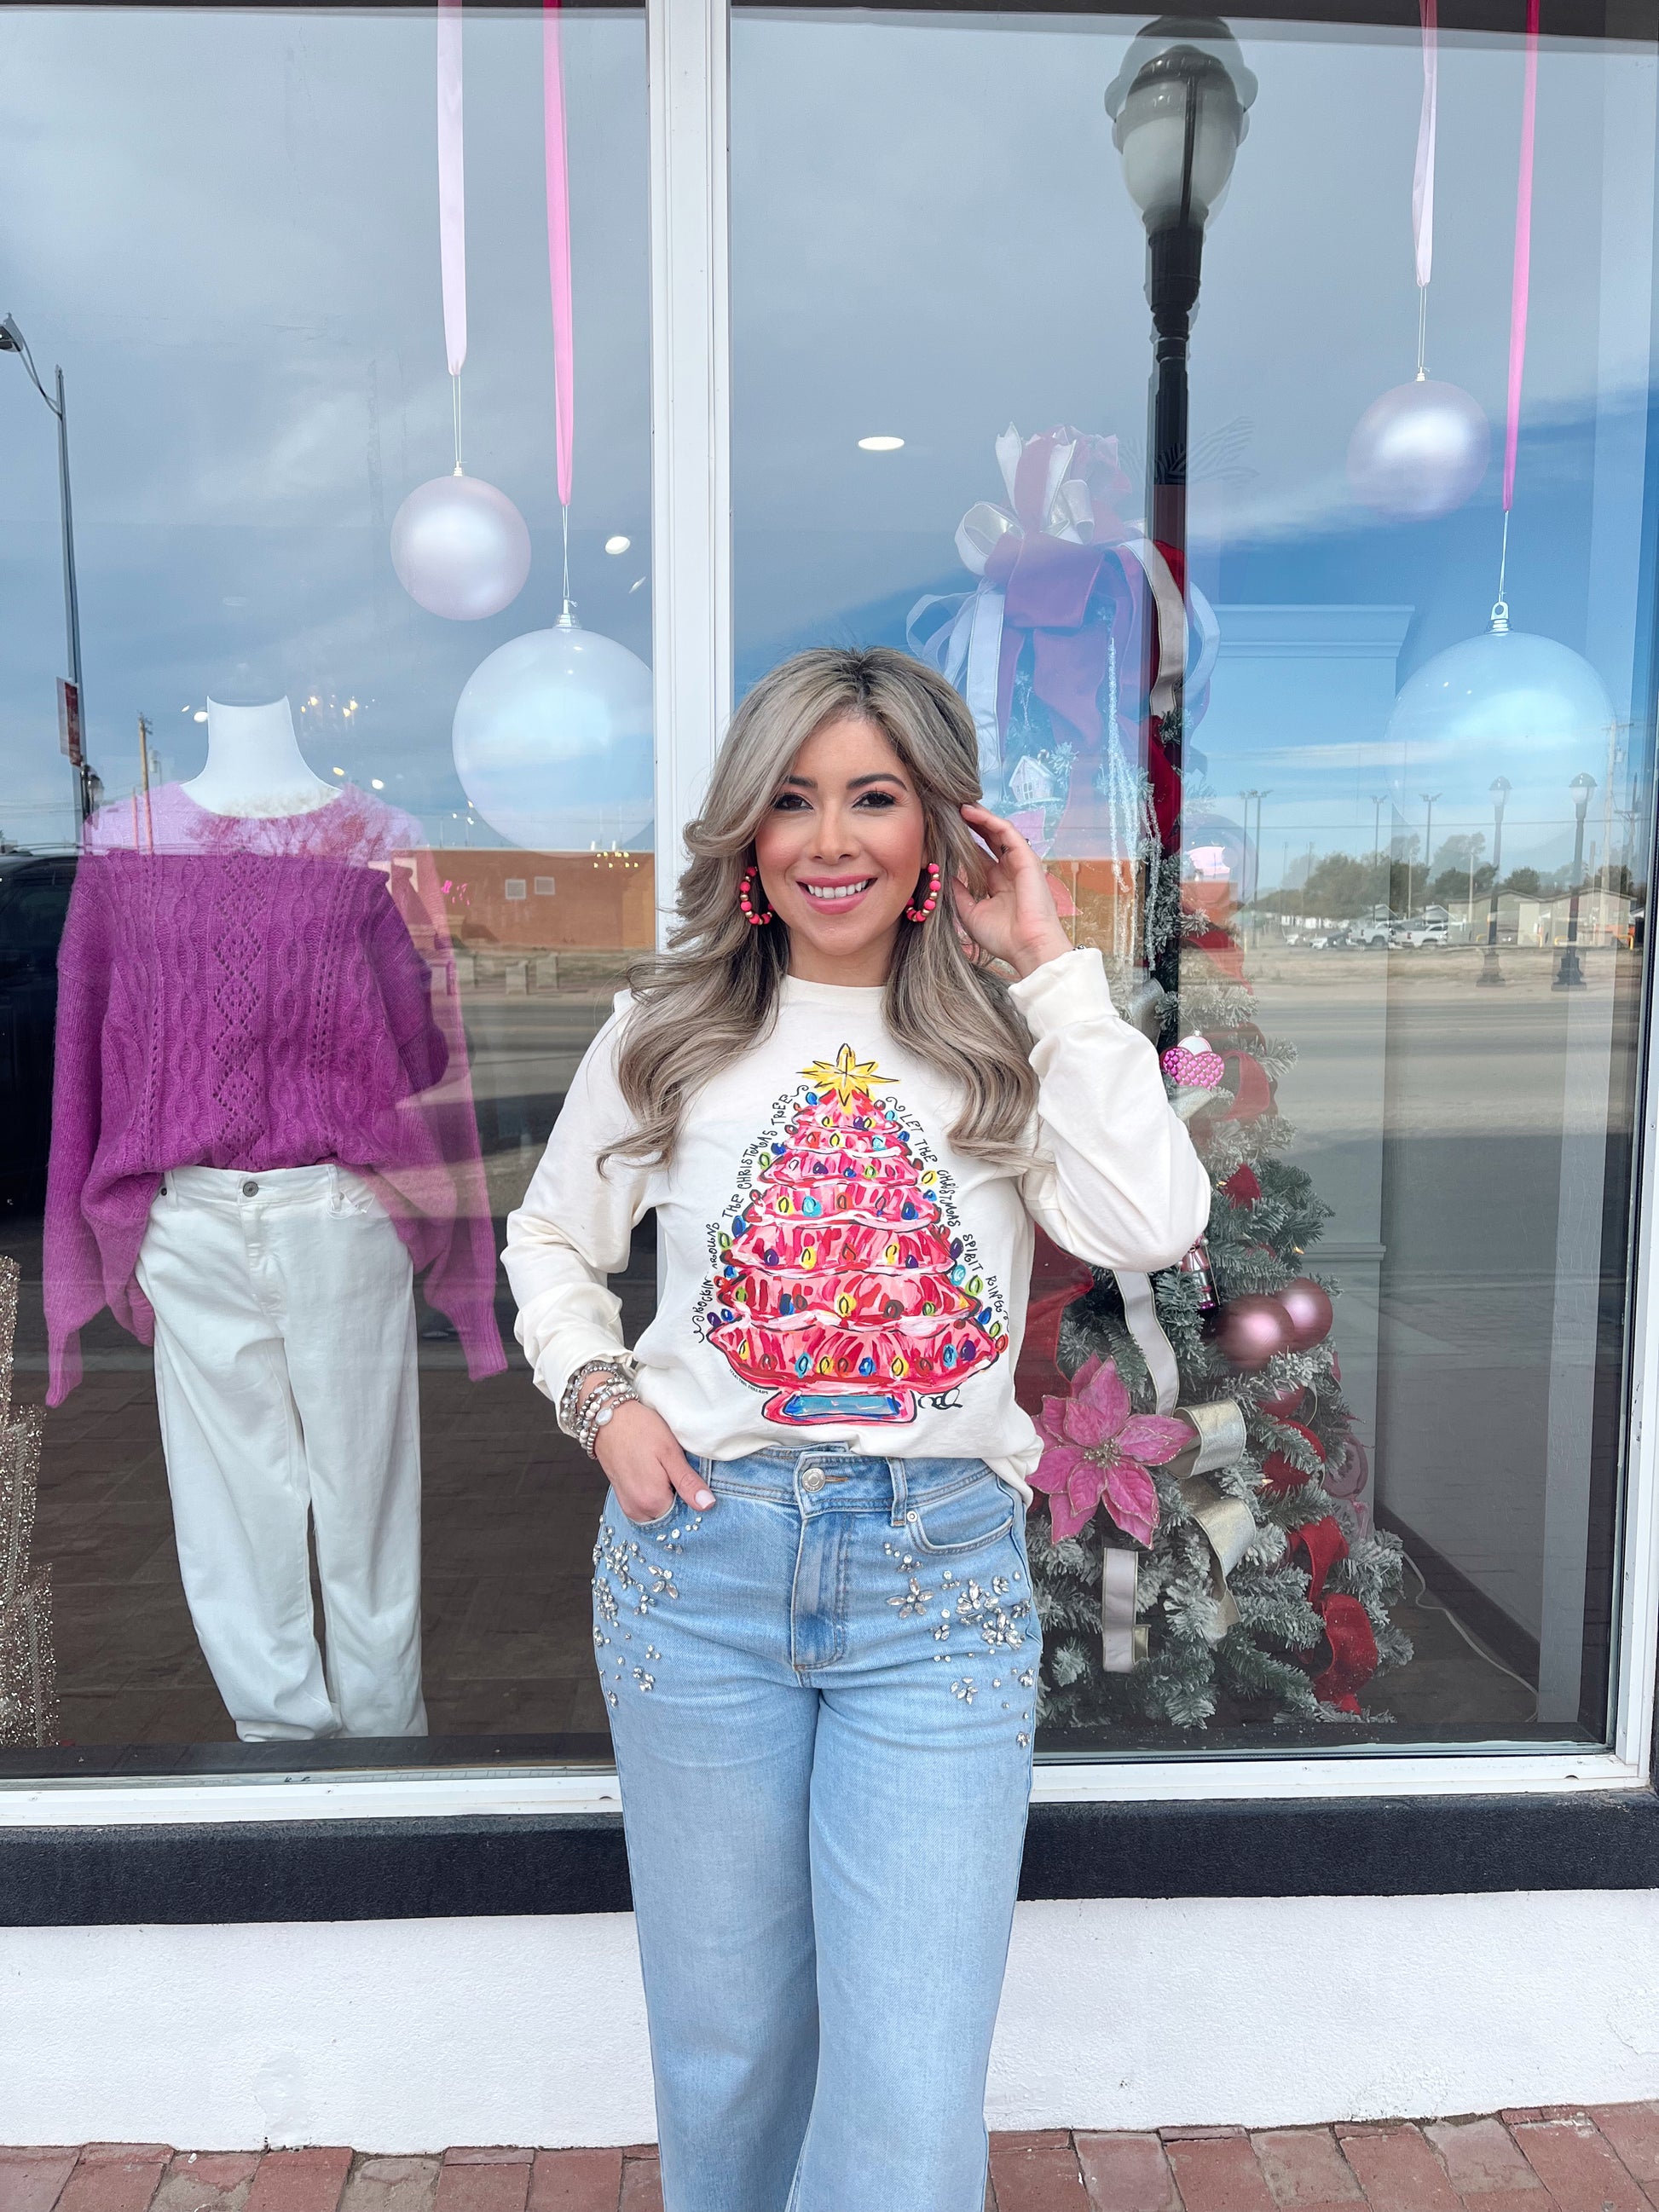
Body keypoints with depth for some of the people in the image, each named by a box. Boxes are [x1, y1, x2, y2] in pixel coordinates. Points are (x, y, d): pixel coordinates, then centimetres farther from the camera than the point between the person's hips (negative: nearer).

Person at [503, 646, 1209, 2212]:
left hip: (942, 1577, -1)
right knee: (726, 2038, 19)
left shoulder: (1006, 1042, 1)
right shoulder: (670, 1031, 4)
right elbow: (549, 1237, 15)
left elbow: (1154, 1228, -15)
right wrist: (602, 1395, -3)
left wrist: (1047, 964, -10)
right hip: (698, 1559, 1)